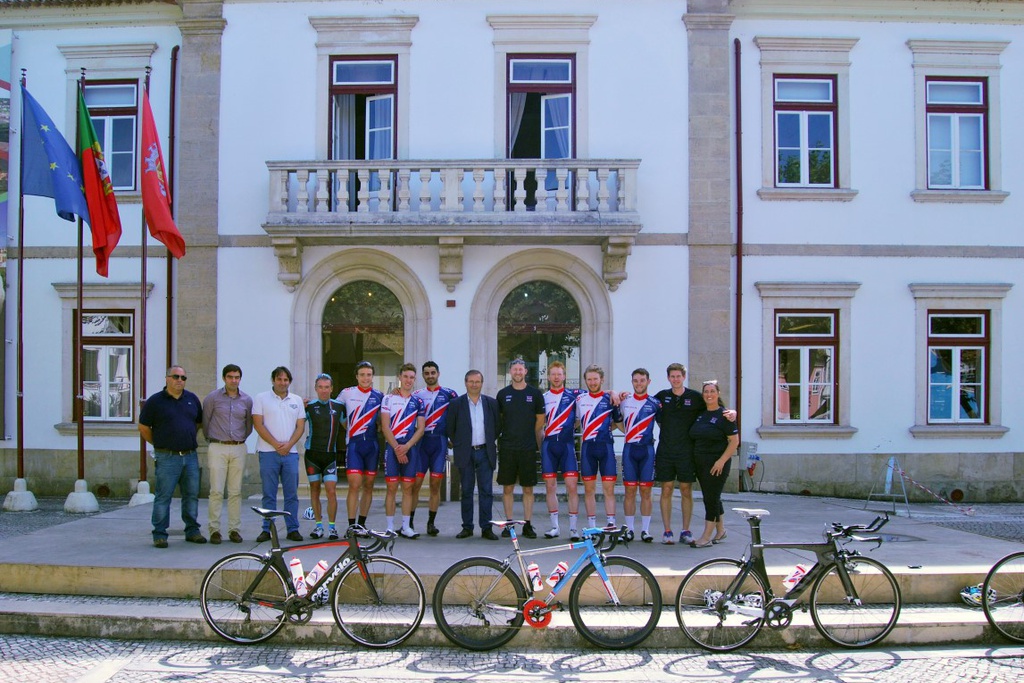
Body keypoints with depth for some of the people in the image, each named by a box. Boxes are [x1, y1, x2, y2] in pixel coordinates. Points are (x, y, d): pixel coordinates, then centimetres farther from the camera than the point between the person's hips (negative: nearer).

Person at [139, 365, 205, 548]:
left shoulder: (192, 399, 10)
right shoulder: (155, 401, -3)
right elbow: (143, 427, 3)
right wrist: (159, 444, 5)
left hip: (190, 456, 4)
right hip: (167, 457, -4)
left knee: (192, 495, 8)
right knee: (163, 496, -1)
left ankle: (192, 530, 18)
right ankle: (159, 534, 7)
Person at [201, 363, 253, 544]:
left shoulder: (247, 400, 9)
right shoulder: (212, 397, 1)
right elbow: (205, 422, 9)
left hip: (238, 449, 2)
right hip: (217, 448, -2)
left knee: (235, 492, 4)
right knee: (216, 491, -5)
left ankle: (235, 529, 9)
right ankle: (214, 529, 0)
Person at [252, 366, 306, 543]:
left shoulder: (297, 401, 12)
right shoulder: (261, 398, 4)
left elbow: (300, 427, 9)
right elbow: (258, 424, -3)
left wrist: (288, 444, -7)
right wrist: (276, 444, -10)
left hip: (290, 452, 2)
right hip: (268, 452, -2)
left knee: (292, 494, 3)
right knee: (269, 494, 1)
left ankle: (293, 529, 8)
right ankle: (267, 529, 8)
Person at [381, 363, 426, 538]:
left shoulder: (418, 402, 10)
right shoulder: (388, 399, 4)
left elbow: (420, 429, 5)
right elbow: (385, 427, -2)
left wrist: (406, 447, -9)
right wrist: (396, 448, -11)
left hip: (410, 448, 2)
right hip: (392, 447, -2)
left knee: (408, 488, 3)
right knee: (392, 487, -1)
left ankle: (405, 527, 8)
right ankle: (390, 527, 3)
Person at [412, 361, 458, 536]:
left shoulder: (448, 394, 6)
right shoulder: (416, 395, 12)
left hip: (439, 442, -1)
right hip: (420, 442, 1)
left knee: (436, 484, 3)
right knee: (415, 483, -3)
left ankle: (431, 523, 11)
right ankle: (409, 521, 6)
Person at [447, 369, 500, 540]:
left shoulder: (491, 403, 6)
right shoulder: (456, 404, 1)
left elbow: (498, 425, 12)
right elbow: (450, 428, 5)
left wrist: (490, 441, 7)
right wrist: (458, 444, 5)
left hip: (485, 452, 1)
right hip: (465, 454, -1)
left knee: (486, 491, 0)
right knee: (466, 491, 5)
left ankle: (486, 527, 5)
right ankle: (467, 527, 12)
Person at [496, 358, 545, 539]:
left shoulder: (535, 393, 3)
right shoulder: (503, 394, 6)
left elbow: (540, 421, 7)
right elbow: (497, 420, 13)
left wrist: (537, 442, 4)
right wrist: (499, 440, 6)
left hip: (528, 448, -1)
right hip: (507, 448, 1)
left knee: (528, 488, 3)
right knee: (507, 488, 4)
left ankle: (527, 525, 10)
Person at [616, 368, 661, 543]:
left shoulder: (655, 403, 2)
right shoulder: (624, 400, 6)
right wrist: (630, 433, 7)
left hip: (647, 450, -1)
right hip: (629, 449, 1)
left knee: (645, 491, 2)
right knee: (630, 491, 2)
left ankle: (645, 530, 8)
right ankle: (629, 529, 8)